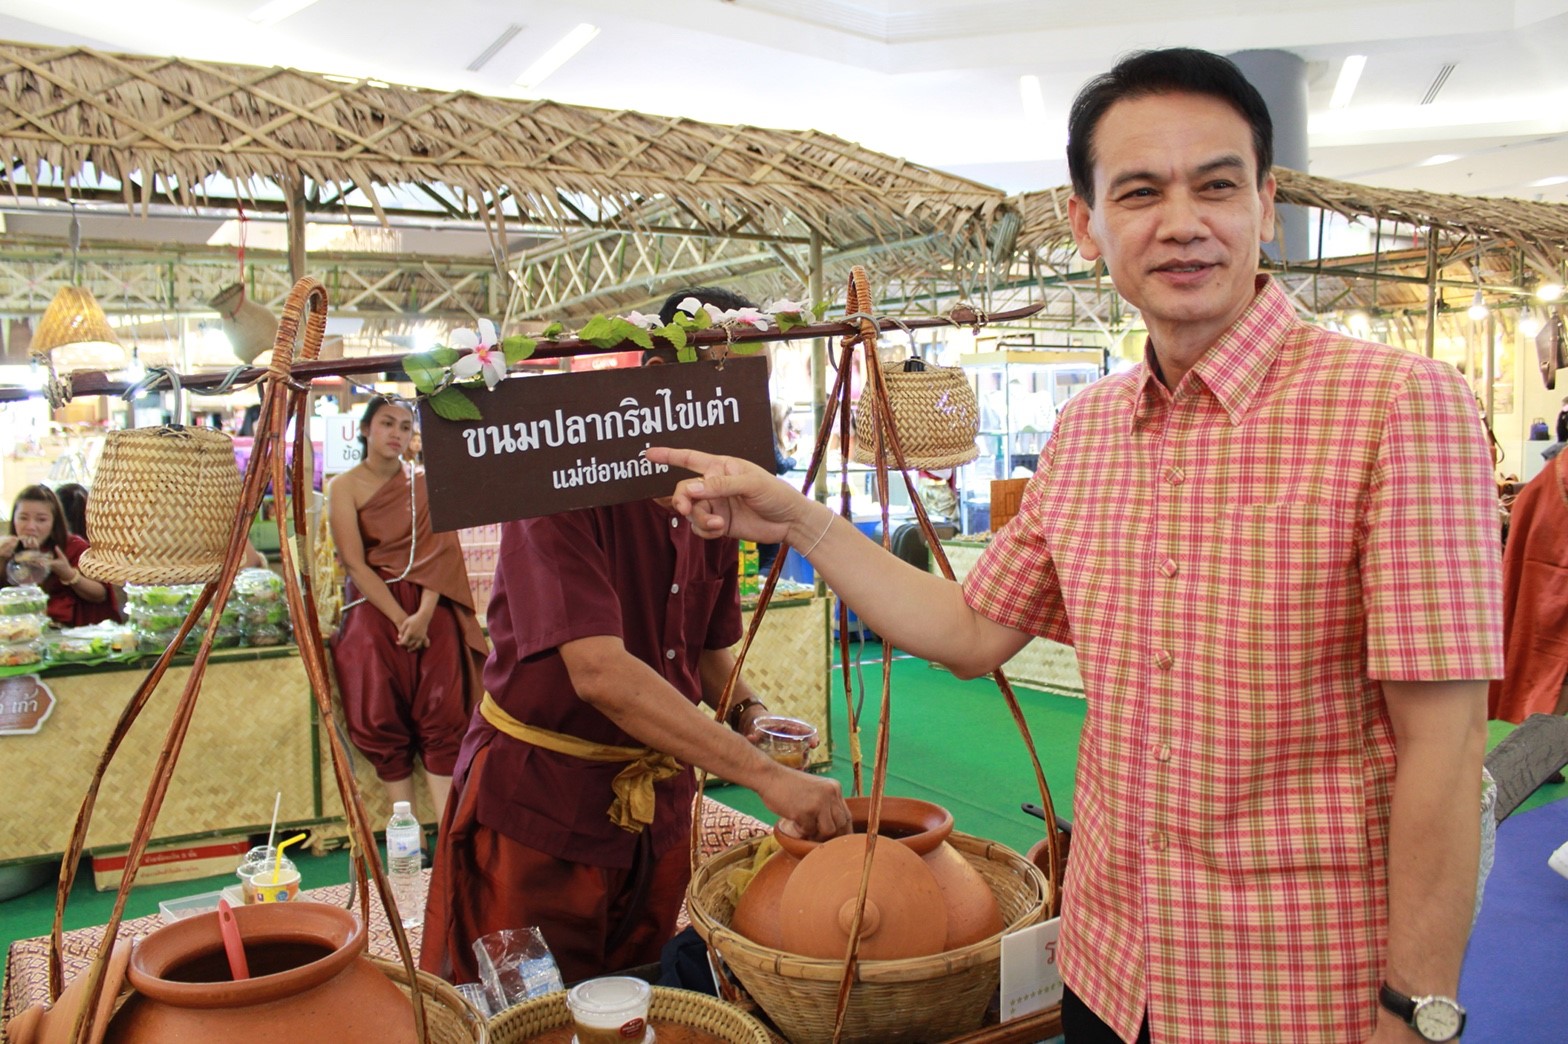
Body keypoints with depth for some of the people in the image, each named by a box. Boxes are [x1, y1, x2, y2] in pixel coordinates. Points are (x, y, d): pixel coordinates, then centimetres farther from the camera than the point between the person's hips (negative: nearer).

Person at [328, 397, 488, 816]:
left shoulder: (424, 484, 10)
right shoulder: (345, 486, 3)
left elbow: (438, 550, -1)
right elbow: (354, 563, -5)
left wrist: (424, 614, -15)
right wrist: (400, 618, -14)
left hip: (430, 604, 1)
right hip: (374, 605, -1)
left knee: (443, 711, -12)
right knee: (382, 717, -9)